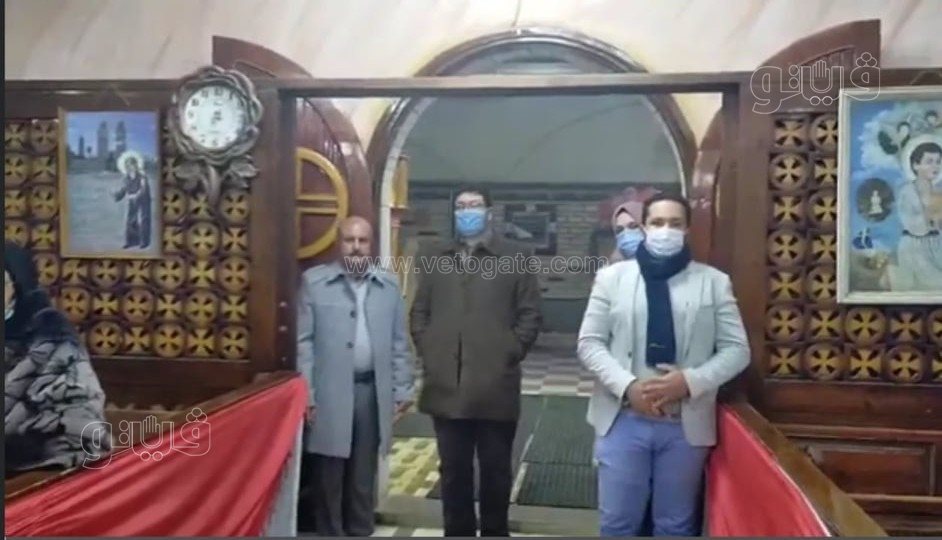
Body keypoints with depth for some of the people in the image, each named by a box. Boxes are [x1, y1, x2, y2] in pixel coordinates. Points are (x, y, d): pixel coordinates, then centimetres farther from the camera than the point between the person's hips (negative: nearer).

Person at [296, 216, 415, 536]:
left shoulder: (389, 285, 8)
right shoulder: (314, 281, 0)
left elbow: (399, 342, 10)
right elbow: (304, 341, -2)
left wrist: (402, 389, 6)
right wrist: (306, 394, -7)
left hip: (373, 390, 3)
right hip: (330, 391, -2)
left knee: (364, 475, 12)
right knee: (328, 476, 5)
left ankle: (361, 532, 25)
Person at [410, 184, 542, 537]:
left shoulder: (514, 257, 5)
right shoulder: (433, 258, 14)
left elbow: (530, 315, 1)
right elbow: (419, 312, 14)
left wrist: (509, 353, -7)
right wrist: (427, 351, 2)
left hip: (495, 386, -2)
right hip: (446, 386, 3)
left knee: (495, 470, 9)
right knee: (453, 470, 12)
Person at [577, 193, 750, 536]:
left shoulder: (714, 282, 4)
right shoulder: (612, 277, 4)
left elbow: (737, 349, 1)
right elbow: (589, 343, 0)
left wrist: (691, 380, -16)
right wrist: (627, 386, -15)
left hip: (687, 424, 0)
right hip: (623, 420, 0)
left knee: (677, 526, 14)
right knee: (617, 522, 9)